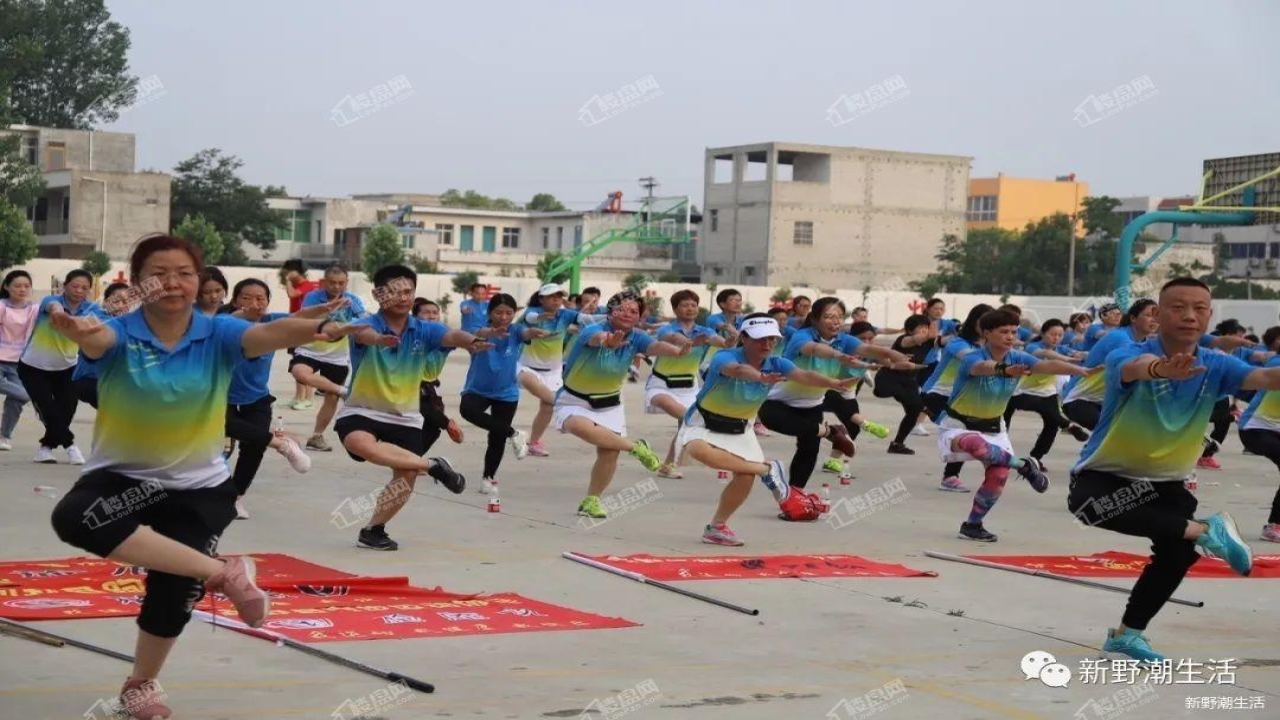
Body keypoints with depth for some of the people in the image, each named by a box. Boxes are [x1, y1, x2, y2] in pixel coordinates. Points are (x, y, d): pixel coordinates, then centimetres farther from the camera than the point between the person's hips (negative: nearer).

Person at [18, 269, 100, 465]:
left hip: (66, 367, 3)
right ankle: (69, 444, 4)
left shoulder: (90, 308, -14)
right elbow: (53, 305, -50)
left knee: (67, 409, -2)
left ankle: (47, 445, 21)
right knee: (49, 409, -15)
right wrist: (56, 310, -76)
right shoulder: (51, 300, -25)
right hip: (33, 367, -3)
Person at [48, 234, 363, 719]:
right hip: (122, 478, -1)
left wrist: (321, 329, -51)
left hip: (200, 486, 1)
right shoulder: (120, 333, -14)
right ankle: (222, 572, -29)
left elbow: (269, 334, -29)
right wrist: (77, 330, -63)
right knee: (71, 518, -32)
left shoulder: (217, 334, -10)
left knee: (173, 587, -9)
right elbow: (98, 339, -38)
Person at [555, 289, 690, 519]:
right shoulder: (593, 330, -25)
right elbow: (597, 337, -51)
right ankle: (635, 447, -23)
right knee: (581, 426, -36)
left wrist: (678, 351, -57)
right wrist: (607, 341, -77)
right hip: (575, 400, -4)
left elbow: (655, 346, -33)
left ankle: (591, 500, 15)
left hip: (609, 404, 5)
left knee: (609, 453, -6)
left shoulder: (635, 338, -11)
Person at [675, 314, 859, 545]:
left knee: (745, 477, -7)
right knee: (700, 451, -37)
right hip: (704, 422, -5)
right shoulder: (725, 357, -28)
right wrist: (760, 377, -75)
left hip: (738, 429, 5)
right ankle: (767, 469, -25)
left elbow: (804, 375, -31)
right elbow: (737, 370, -53)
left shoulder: (776, 364, -13)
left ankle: (716, 526, 17)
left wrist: (835, 384, -51)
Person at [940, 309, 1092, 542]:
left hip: (993, 427, 5)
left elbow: (1048, 365, -27)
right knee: (976, 445, -39)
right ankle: (1025, 466, -20)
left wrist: (1083, 370, -45)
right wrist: (1004, 370, -75)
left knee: (999, 474, -12)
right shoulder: (971, 358, -25)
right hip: (958, 425, -5)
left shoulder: (1017, 358, -10)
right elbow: (981, 367, -51)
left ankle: (973, 525, 8)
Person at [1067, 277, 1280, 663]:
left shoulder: (1215, 366, -9)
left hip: (1165, 482, 4)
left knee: (1178, 551, -13)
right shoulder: (1128, 353, -22)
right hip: (1104, 476, -4)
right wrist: (1159, 368, -74)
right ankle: (1206, 530, -33)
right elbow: (1133, 368, -48)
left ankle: (1127, 633, 11)